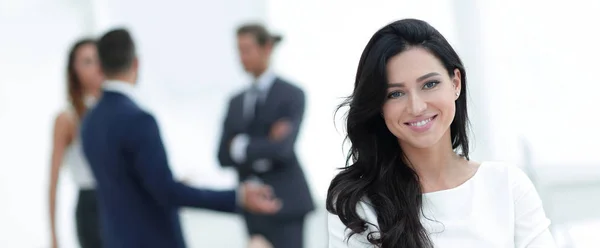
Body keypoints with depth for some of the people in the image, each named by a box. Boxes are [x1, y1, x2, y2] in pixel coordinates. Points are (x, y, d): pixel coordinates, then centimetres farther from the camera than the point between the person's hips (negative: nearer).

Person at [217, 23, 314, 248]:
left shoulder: (291, 95, -3)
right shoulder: (236, 102, 13)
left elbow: (282, 148, -17)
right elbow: (223, 156, 4)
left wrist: (242, 146, -5)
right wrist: (260, 157, -12)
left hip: (284, 202, -6)